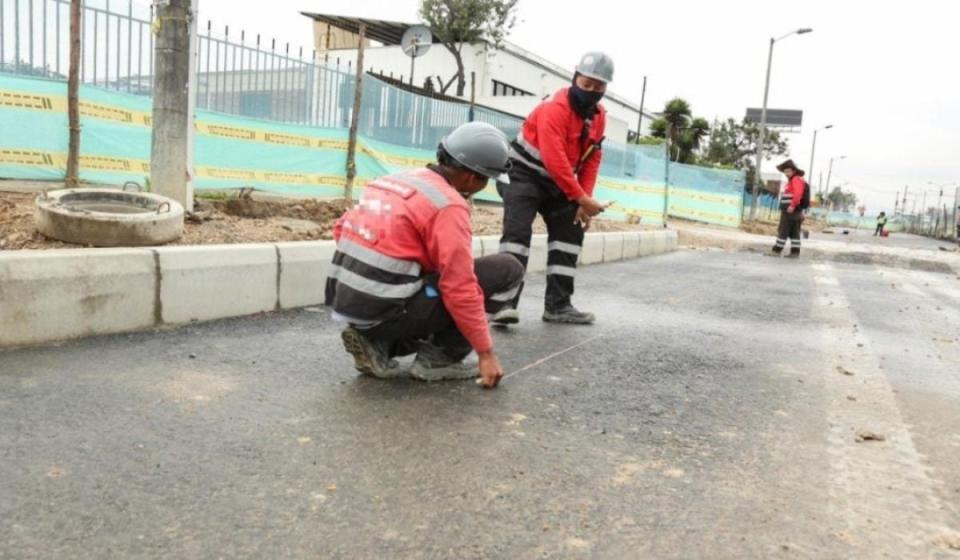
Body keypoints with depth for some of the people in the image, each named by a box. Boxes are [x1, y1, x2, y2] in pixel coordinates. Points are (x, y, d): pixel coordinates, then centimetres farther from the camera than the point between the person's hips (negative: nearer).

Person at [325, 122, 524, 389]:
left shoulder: (394, 181, 12)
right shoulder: (448, 205, -13)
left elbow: (342, 228, 18)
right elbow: (460, 289, -15)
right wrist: (486, 352, -7)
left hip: (348, 303, 8)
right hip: (388, 311, -8)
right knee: (508, 270, -1)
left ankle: (377, 343, 12)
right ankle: (438, 357, 3)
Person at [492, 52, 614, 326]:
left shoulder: (598, 116, 2)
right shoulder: (555, 108, -25)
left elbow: (591, 159, 5)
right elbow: (554, 160, -33)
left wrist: (584, 201, -6)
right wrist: (581, 197, -32)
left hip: (556, 182, 9)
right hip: (523, 174, -8)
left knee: (571, 231, 7)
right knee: (518, 230, -23)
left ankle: (558, 305, 11)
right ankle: (504, 302, -25)